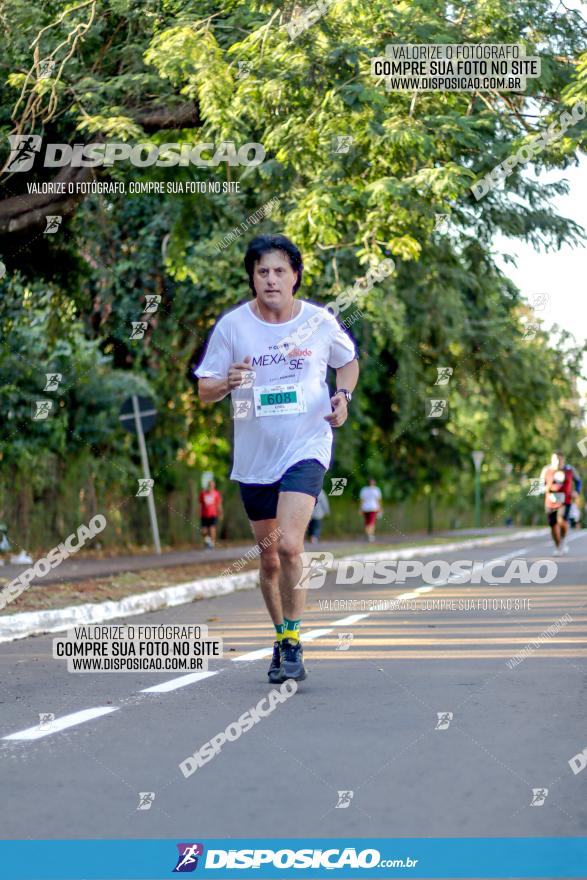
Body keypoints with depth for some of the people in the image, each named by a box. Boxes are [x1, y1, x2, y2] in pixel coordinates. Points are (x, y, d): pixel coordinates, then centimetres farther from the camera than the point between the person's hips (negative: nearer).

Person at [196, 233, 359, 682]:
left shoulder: (321, 322, -3)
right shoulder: (232, 325, -3)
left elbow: (349, 362, 17)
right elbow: (204, 391, 1)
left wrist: (344, 395, -2)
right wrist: (227, 383, -21)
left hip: (307, 448, -2)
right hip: (254, 457, 2)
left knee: (289, 545, -20)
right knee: (269, 559, 11)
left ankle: (293, 641, -6)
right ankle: (282, 639, 31)